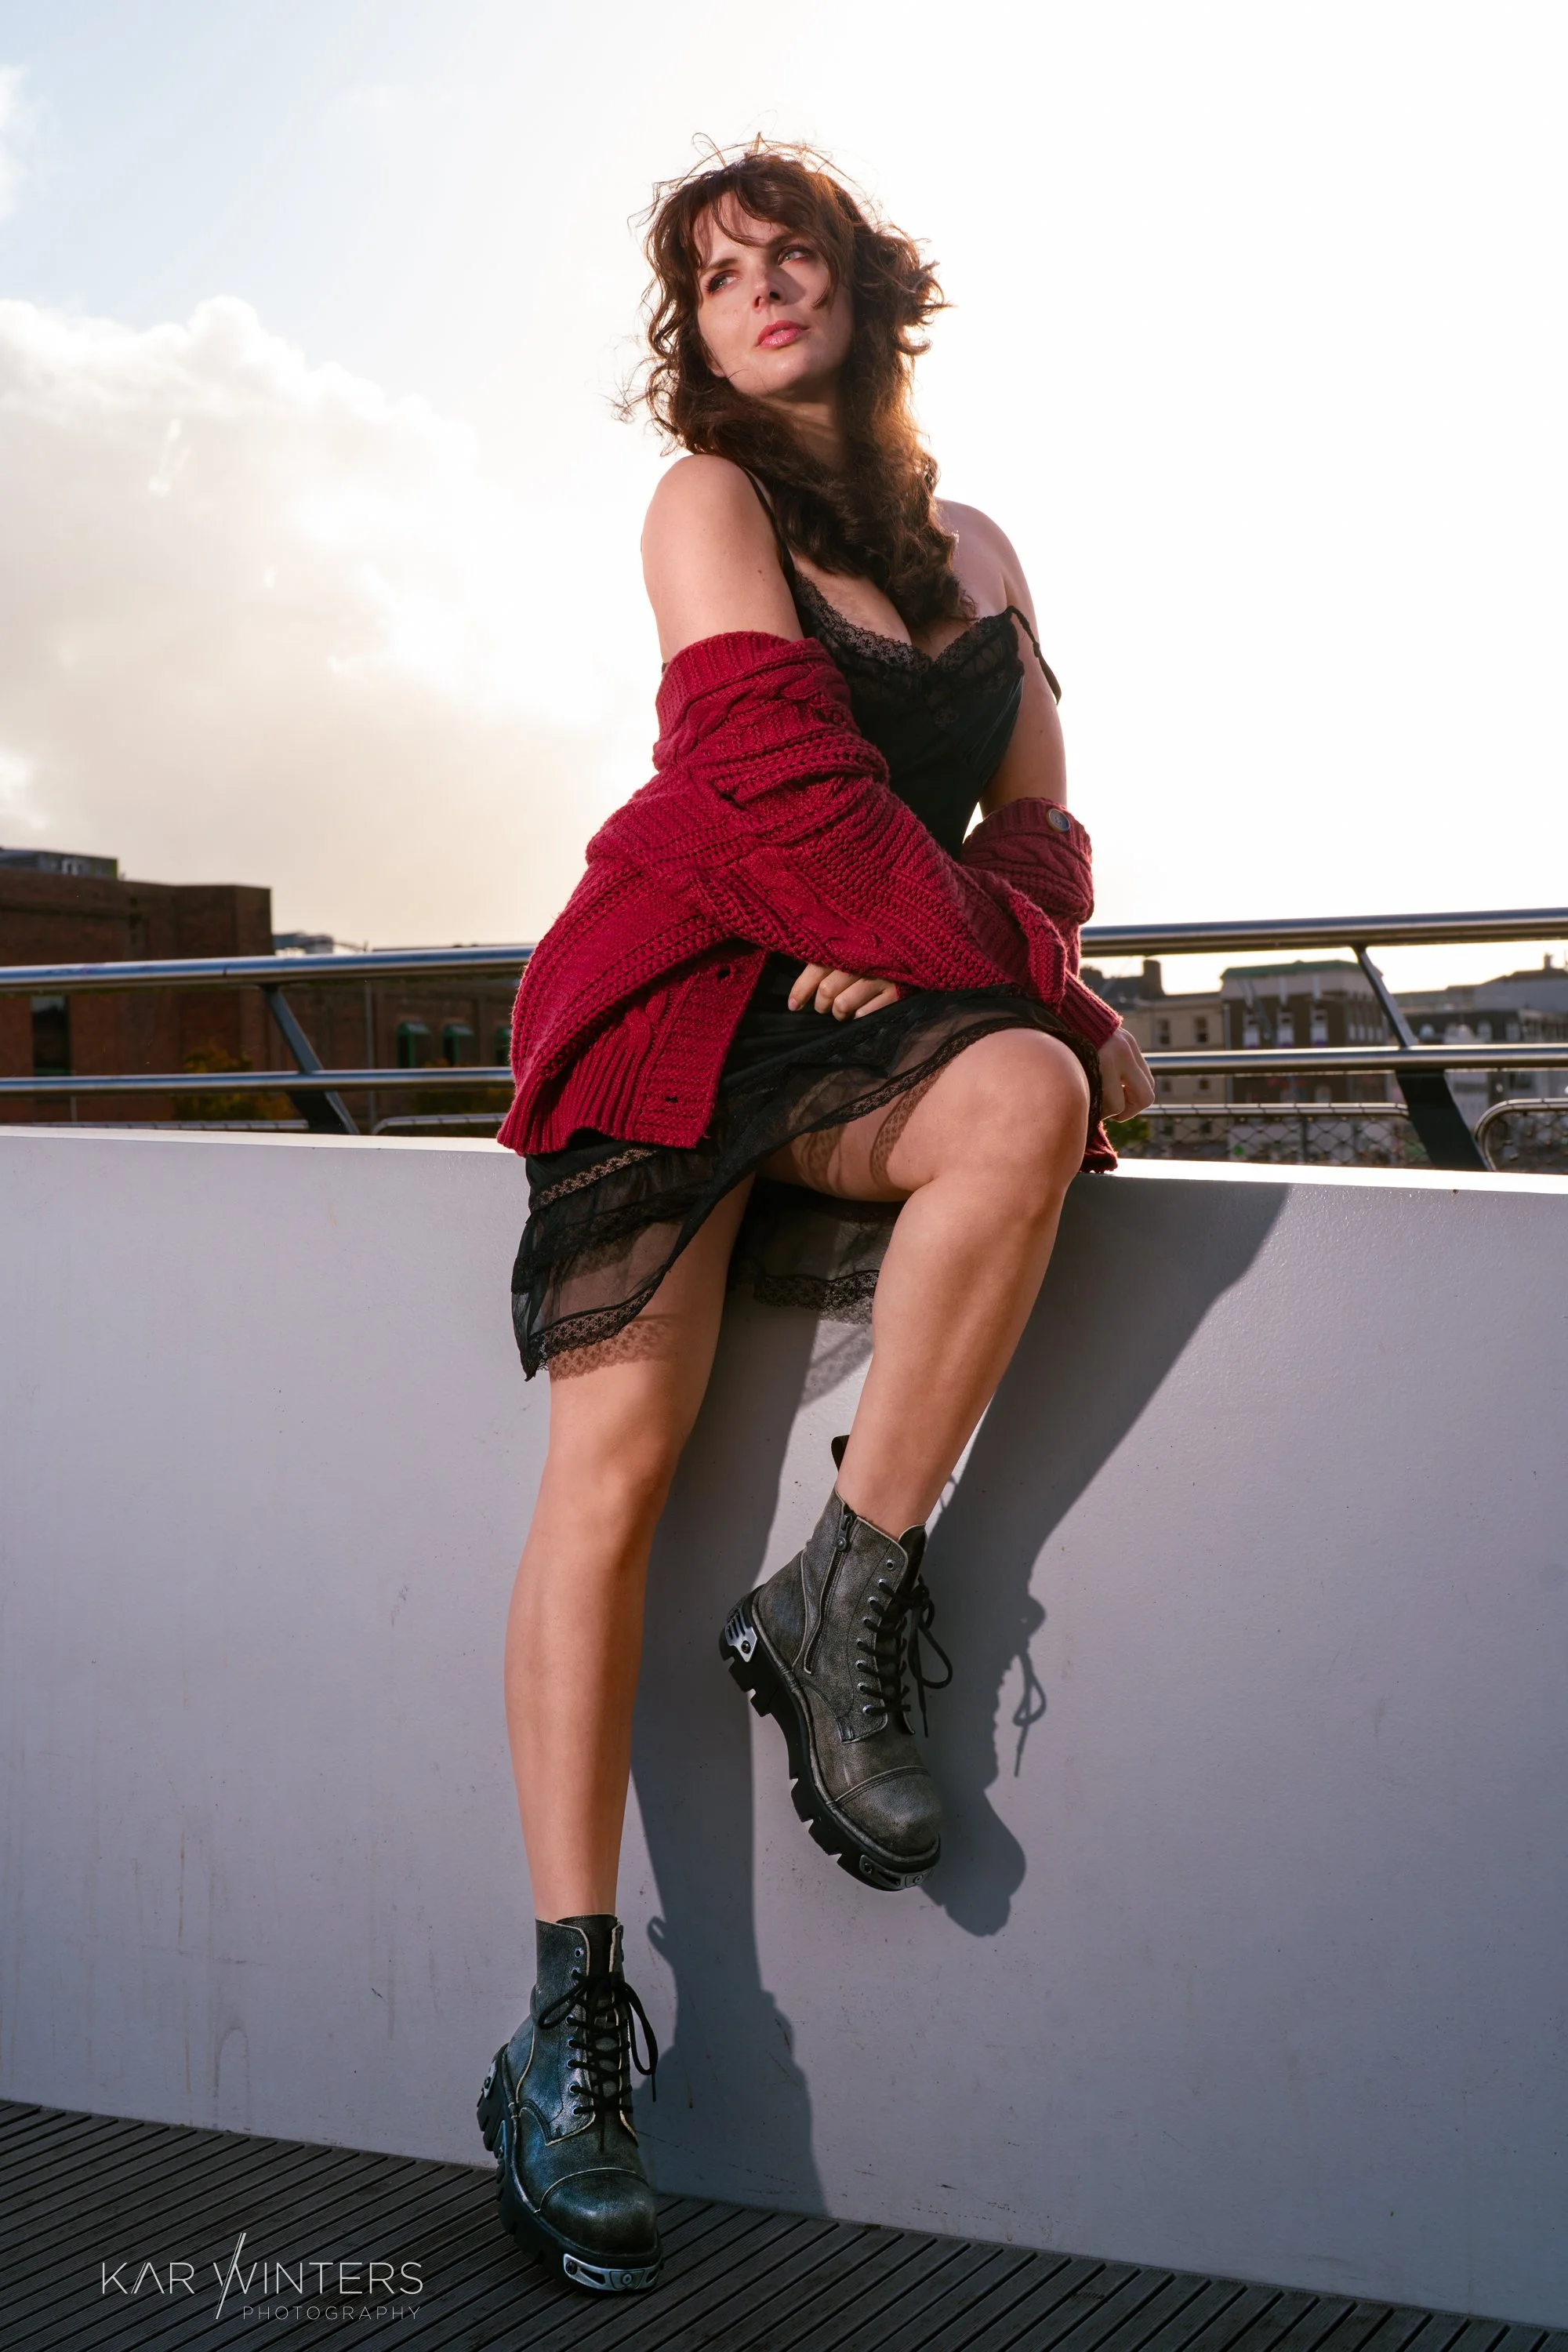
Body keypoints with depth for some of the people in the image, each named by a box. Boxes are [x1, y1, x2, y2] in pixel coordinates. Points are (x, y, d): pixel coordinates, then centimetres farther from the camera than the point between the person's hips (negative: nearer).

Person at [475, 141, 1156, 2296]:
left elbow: (1037, 827, 12)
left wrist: (926, 946, -11)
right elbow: (784, 780, -11)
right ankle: (573, 2023, -15)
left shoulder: (976, 553, 18)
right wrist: (1044, 989, -12)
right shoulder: (707, 503, 2)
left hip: (873, 1006, 4)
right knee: (616, 1460, -17)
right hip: (677, 988, -3)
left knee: (1022, 1106, -33)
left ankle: (841, 1611, -20)